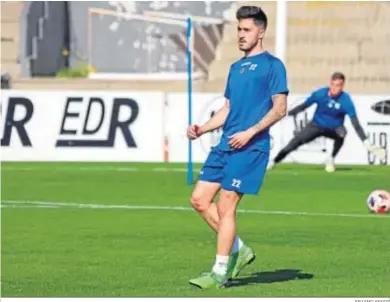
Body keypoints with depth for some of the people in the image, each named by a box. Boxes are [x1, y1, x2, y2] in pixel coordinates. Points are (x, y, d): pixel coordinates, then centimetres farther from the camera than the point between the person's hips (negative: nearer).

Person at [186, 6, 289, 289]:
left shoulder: (272, 65, -3)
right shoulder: (236, 68, 20)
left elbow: (280, 108, -10)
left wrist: (250, 132, -18)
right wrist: (202, 129, 10)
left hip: (251, 148, -8)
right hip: (225, 145, 8)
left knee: (225, 206, -10)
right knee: (200, 199, 3)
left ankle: (220, 273, -3)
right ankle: (239, 250, 16)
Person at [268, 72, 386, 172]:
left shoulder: (346, 100, -25)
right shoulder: (320, 94, -19)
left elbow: (355, 123, -27)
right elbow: (304, 106, -3)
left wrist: (367, 143, -34)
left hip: (334, 128, -1)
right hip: (316, 126, 2)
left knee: (341, 133, -35)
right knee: (295, 142, -13)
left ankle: (331, 160, -11)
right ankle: (272, 162, 2)